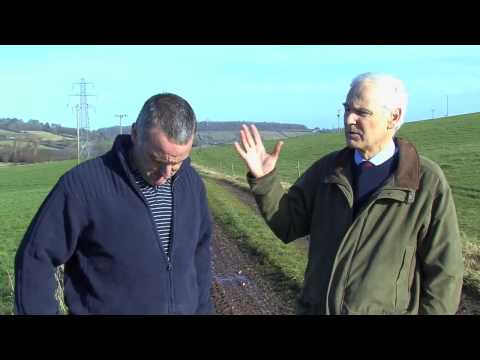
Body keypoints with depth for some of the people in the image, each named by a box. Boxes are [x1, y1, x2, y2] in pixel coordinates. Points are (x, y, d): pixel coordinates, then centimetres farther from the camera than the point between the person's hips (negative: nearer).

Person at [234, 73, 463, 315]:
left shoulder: (428, 183, -13)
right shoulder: (328, 168, -1)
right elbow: (288, 224, 1)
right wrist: (263, 178, -12)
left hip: (386, 310, -3)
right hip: (316, 308, 4)